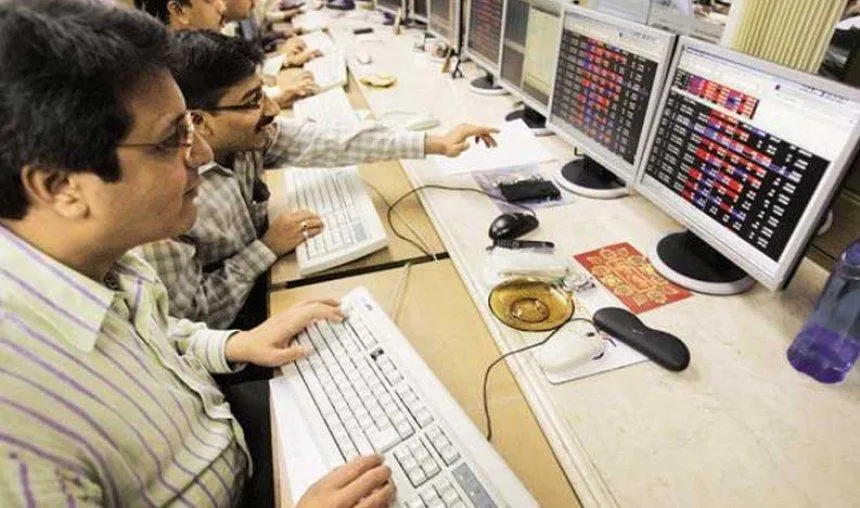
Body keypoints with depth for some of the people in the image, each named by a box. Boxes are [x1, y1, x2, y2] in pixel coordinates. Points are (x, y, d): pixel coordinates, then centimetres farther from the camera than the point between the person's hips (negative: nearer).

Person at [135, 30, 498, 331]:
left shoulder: (244, 136, -14)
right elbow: (186, 318, -25)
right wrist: (267, 248, -25)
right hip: (231, 329, -5)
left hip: (261, 278, 6)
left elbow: (325, 142, -13)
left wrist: (435, 143, -13)